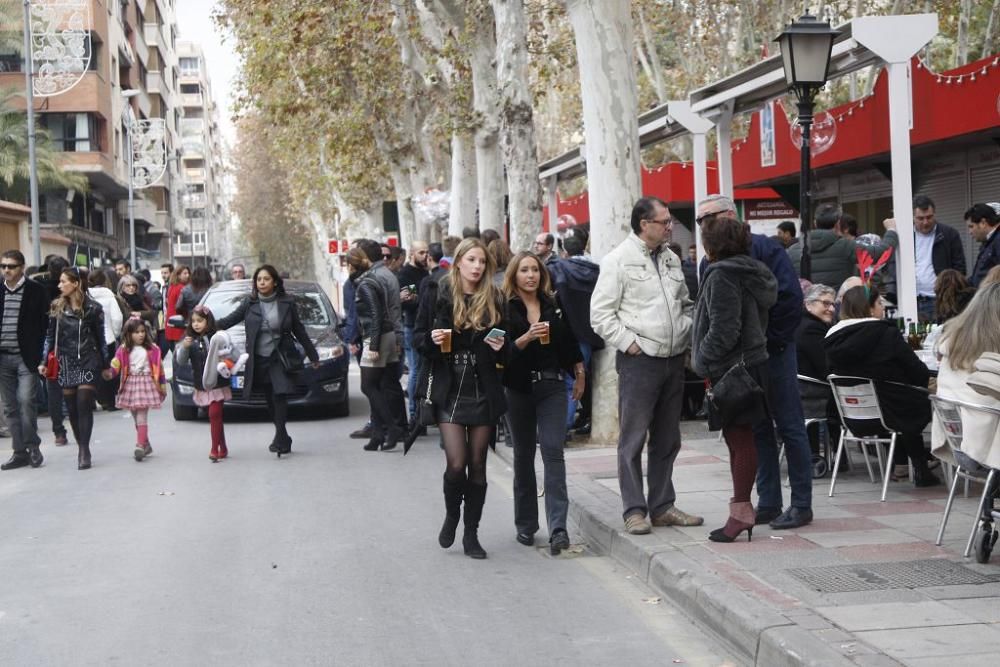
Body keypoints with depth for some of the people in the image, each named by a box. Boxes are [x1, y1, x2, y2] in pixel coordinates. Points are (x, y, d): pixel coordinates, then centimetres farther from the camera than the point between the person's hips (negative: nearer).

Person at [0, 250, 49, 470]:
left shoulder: (35, 290, -3)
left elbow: (44, 322, -3)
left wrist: (39, 354, -8)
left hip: (26, 357, -4)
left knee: (26, 401, -12)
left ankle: (32, 446, 4)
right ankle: (20, 452, 12)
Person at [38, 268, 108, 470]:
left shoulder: (92, 308, -3)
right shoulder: (57, 308, 5)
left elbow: (100, 338, 3)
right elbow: (50, 337, 10)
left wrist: (105, 366, 5)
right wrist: (44, 361, 2)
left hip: (88, 362, -3)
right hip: (65, 363, 3)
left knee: (84, 406, -10)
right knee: (72, 408, 5)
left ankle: (84, 450, -8)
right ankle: (82, 449, 16)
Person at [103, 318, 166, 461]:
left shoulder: (152, 350, 0)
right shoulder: (123, 350, 2)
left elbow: (159, 368, 4)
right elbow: (116, 363, -10)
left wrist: (162, 384, 4)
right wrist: (110, 373, -31)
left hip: (146, 383, -3)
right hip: (130, 384, 3)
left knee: (142, 416, -12)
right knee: (137, 417, 10)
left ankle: (140, 446, -17)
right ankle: (146, 444, 23)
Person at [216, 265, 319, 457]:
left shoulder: (286, 303, 1)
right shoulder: (249, 303, 2)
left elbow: (299, 331, 9)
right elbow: (230, 320, -2)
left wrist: (313, 355, 14)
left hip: (280, 359, -2)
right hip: (258, 360, 2)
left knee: (280, 396, -15)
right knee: (270, 400, 7)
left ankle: (280, 439, -14)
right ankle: (283, 439, 20)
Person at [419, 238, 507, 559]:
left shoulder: (494, 300, 2)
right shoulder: (441, 297, -2)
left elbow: (505, 348, 12)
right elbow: (423, 347, 4)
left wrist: (500, 348, -10)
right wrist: (432, 340, -17)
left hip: (484, 393, 2)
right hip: (450, 392, -2)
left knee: (477, 464, 5)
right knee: (456, 463, -9)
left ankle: (471, 533, 17)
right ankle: (451, 515, 20)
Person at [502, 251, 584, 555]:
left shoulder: (554, 305, 6)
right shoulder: (506, 308, -4)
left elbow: (570, 341, 16)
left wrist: (579, 373, 16)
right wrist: (525, 339, -25)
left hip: (553, 387, 1)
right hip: (519, 389, -1)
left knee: (553, 450, -10)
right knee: (523, 454, 9)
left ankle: (558, 527, -15)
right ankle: (525, 525, 20)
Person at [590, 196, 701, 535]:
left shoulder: (671, 259, 14)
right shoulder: (619, 260, -7)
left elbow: (685, 305, 25)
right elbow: (600, 314, -9)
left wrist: (688, 333, 8)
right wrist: (629, 342, -15)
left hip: (673, 360, 7)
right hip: (639, 362, -7)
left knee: (667, 440, 13)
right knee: (633, 440, -2)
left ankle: (663, 506, 22)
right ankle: (634, 510, 3)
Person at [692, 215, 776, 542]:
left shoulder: (722, 276, -14)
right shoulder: (752, 272, 15)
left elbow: (724, 329, -20)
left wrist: (704, 361, -10)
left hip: (732, 368, -10)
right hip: (751, 362, 10)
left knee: (739, 440, -6)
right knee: (740, 439, 12)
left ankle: (741, 512, -2)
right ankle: (742, 508, 17)